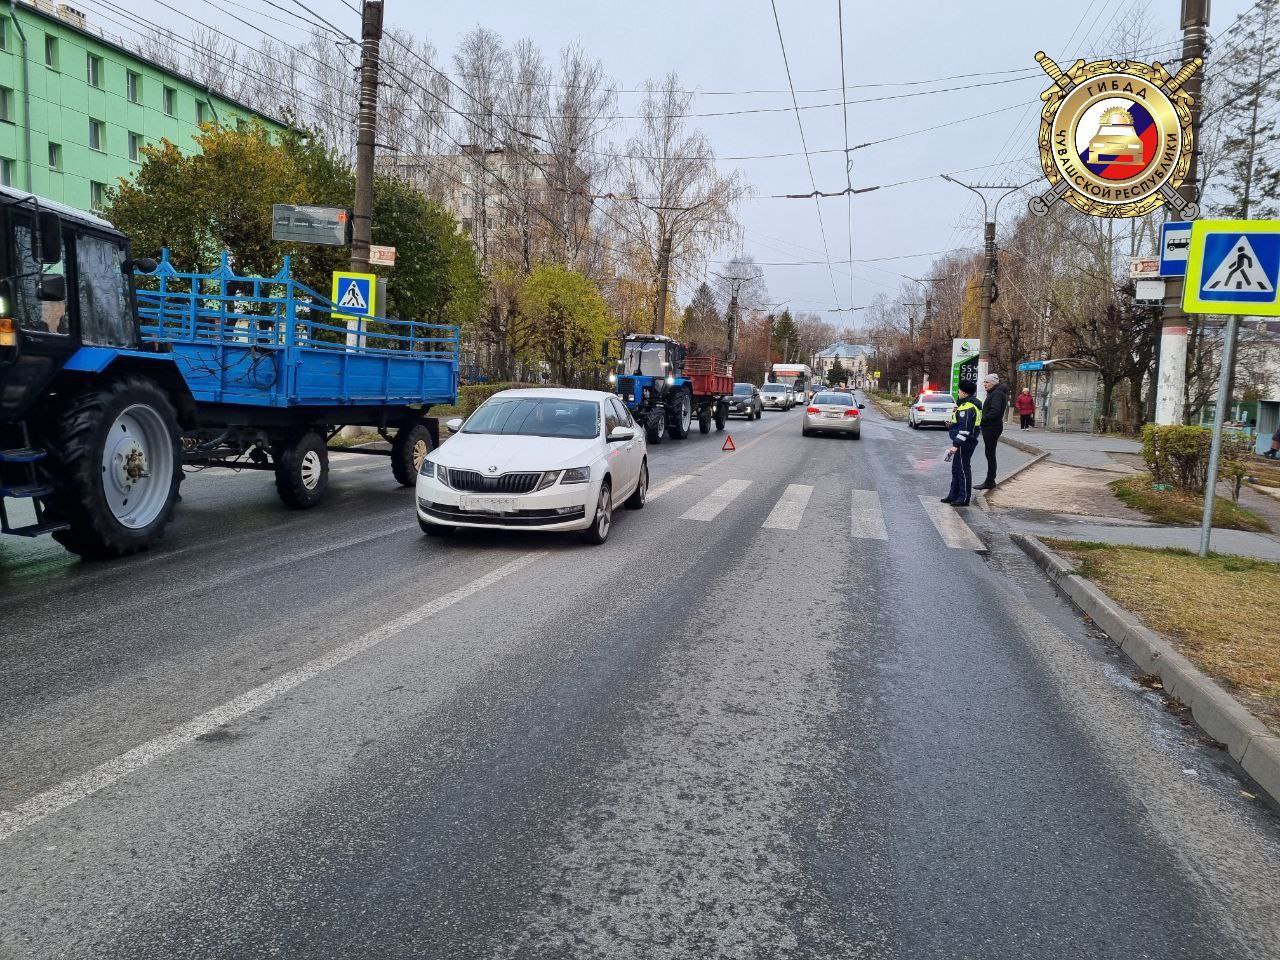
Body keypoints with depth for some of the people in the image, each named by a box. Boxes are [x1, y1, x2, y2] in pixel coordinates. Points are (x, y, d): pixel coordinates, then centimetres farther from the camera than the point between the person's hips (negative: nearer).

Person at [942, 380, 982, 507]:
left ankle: (964, 498, 2)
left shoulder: (967, 408, -20)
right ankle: (953, 495, 25)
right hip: (966, 443, 11)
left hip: (964, 444, -11)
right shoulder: (973, 405, 14)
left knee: (963, 470, -4)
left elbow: (965, 429, -25)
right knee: (956, 469, 17)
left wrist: (956, 445, -25)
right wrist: (956, 413, 13)